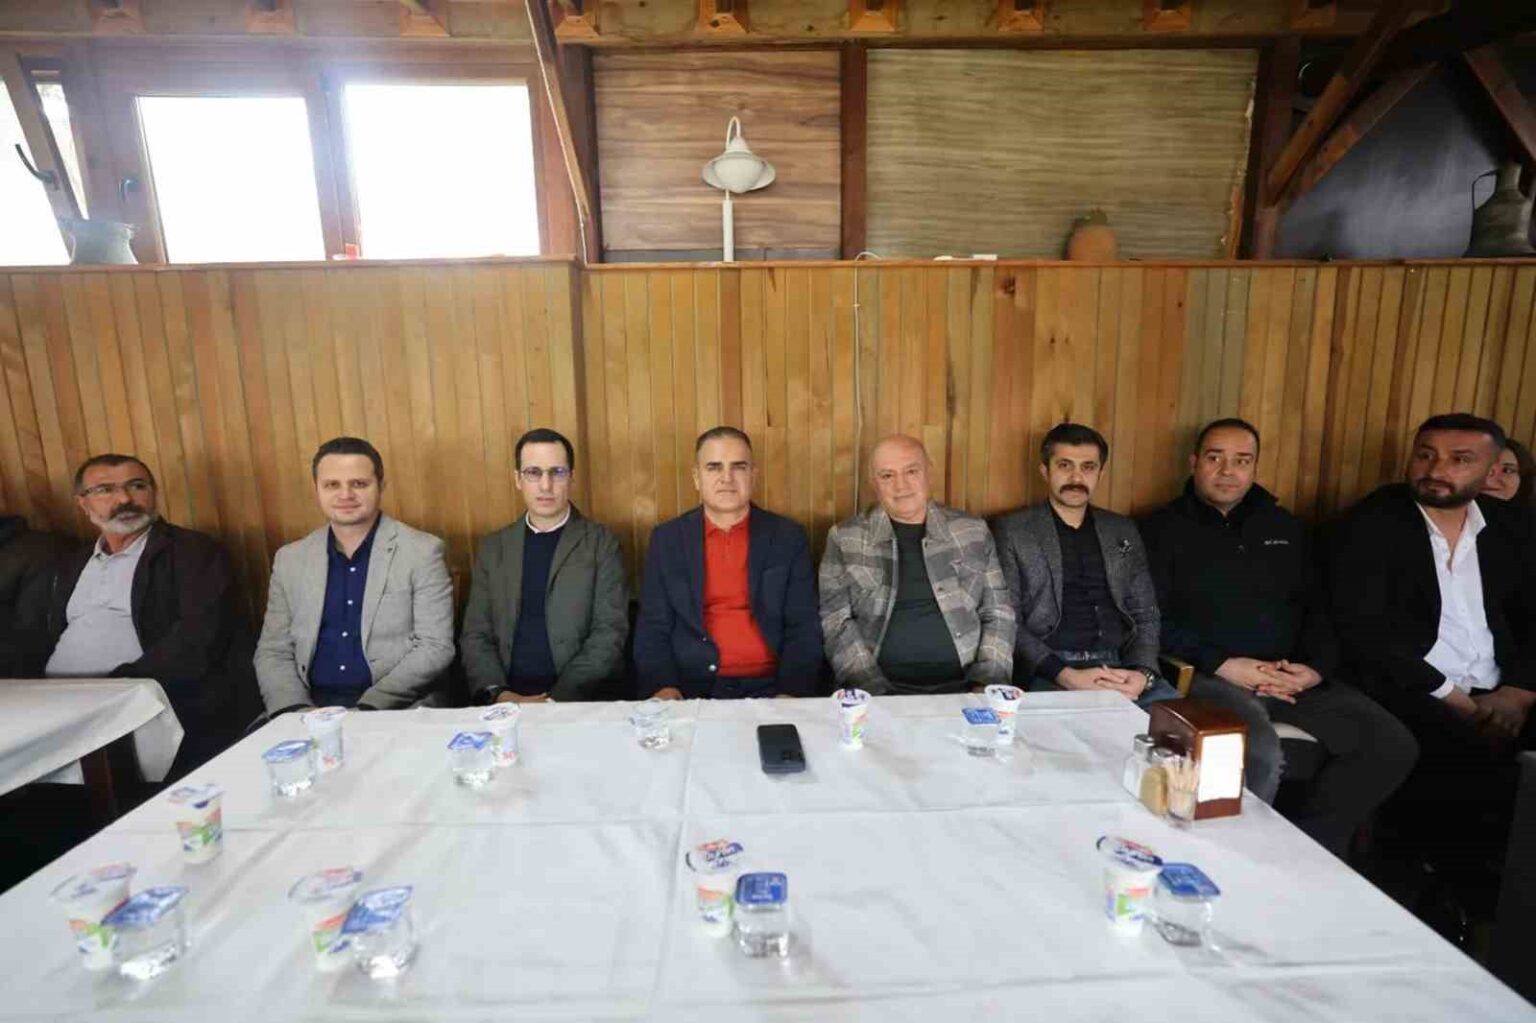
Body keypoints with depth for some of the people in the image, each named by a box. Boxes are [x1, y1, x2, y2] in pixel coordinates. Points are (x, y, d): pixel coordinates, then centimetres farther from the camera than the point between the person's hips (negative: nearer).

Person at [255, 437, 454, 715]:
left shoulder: (422, 552, -3)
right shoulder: (290, 560, 10)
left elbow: (435, 647, -7)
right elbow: (272, 651, 11)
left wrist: (369, 709, -16)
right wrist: (295, 711, -7)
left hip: (395, 709, -3)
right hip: (311, 707, 3)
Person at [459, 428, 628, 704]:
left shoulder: (602, 544, 2)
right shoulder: (492, 548, 12)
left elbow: (609, 635, -4)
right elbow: (475, 635, 9)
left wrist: (558, 699, -15)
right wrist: (498, 693, -8)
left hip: (577, 700, -2)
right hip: (506, 699, 2)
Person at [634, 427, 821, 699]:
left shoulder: (788, 537, 4)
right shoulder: (667, 539, 6)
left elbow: (804, 629, 1)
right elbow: (652, 629, 5)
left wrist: (791, 692, -15)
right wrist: (663, 685, -13)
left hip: (769, 687, 0)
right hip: (691, 689, 0)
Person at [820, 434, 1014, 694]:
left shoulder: (973, 531, 8)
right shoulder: (844, 538, 3)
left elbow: (997, 613, 10)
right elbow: (836, 621, -2)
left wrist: (989, 682, -3)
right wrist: (872, 689, -12)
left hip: (961, 686, 2)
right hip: (882, 688, -1)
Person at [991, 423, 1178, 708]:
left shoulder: (1123, 531, 16)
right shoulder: (1012, 530, 2)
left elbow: (1146, 614, 14)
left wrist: (1143, 672, -6)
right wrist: (1066, 675, -16)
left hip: (1119, 666, 4)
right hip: (1049, 671, -4)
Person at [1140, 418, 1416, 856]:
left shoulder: (1284, 527, 19)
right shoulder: (1164, 528, 2)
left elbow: (1318, 607, 16)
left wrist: (1316, 667, -3)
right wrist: (1222, 664, -16)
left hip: (1293, 675, 6)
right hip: (1208, 675, -6)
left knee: (1392, 745, -11)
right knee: (1262, 757, -32)